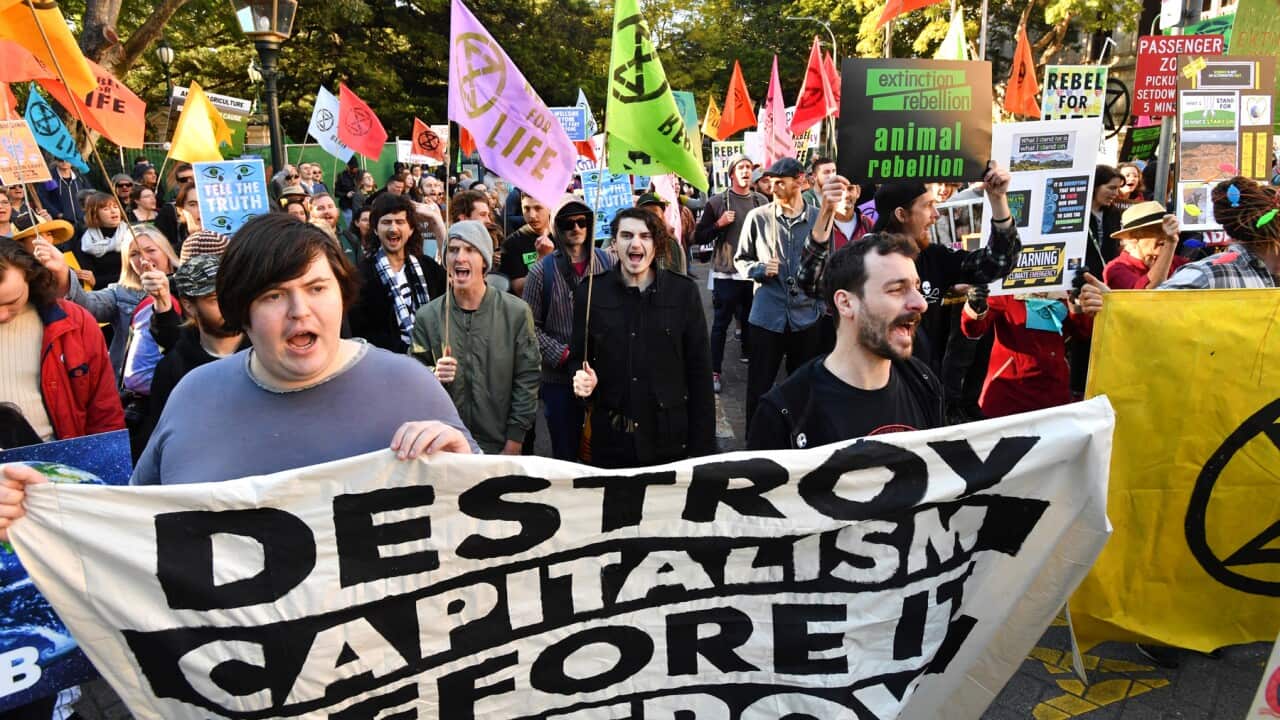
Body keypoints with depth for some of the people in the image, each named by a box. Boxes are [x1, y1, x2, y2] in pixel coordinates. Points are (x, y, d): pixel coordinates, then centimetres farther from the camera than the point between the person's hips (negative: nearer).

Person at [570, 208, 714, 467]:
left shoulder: (684, 291, -3)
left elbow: (699, 371, -2)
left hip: (671, 439, 0)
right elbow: (578, 357, 10)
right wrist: (582, 378, -14)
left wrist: (702, 445, -4)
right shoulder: (589, 292, -1)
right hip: (611, 441, 1)